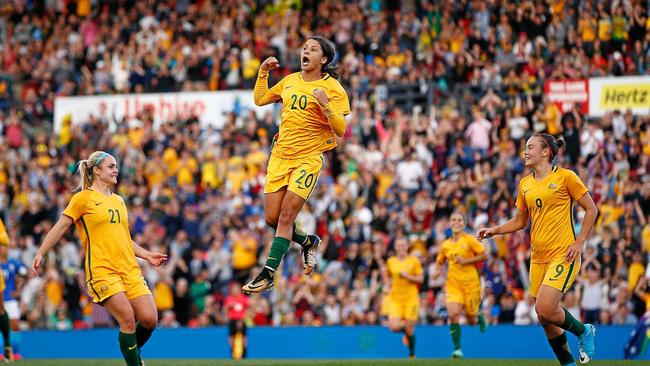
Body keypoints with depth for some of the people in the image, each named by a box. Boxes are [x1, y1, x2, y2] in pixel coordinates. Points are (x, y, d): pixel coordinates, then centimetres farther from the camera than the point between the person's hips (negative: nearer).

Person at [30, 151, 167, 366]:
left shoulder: (118, 201, 20)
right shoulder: (84, 198, 1)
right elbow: (60, 227, 2)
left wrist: (147, 256, 20)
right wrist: (40, 254, -4)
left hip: (129, 268, 6)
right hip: (102, 270, -6)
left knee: (149, 319, -4)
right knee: (128, 320, -18)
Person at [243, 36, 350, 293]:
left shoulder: (332, 88, -5)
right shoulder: (290, 81, 11)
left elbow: (340, 130, -10)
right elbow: (260, 99, 21)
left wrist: (325, 105, -25)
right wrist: (263, 73, 10)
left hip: (308, 159, -6)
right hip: (280, 156, 6)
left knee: (286, 216, -12)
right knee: (272, 218, 4)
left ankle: (267, 275, -9)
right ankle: (308, 242, 32)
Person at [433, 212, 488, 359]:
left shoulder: (469, 240, -5)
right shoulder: (446, 245, 8)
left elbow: (484, 256, -6)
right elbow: (439, 261, 22)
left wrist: (466, 261, -16)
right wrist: (436, 270, 0)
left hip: (470, 282, -2)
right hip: (453, 283, 2)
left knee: (471, 320, 5)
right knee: (453, 314, -19)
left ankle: (480, 318, 44)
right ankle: (457, 349, -12)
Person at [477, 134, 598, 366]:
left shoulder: (565, 177, -5)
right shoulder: (525, 184, 12)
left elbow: (591, 209, -1)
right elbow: (520, 221, 22)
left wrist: (579, 242, -9)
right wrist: (494, 231, 7)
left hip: (563, 255, -6)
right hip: (538, 258, 6)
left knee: (544, 310, -21)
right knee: (547, 320, 5)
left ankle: (583, 331, 6)